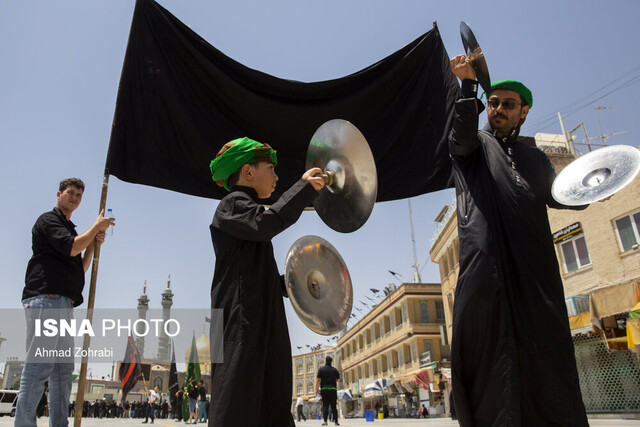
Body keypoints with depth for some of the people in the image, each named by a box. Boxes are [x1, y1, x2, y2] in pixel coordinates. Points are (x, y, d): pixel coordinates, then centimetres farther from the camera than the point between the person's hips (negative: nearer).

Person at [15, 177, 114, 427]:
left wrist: (93, 243, 12)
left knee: (63, 371, 6)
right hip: (46, 298, -9)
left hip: (63, 304, 9)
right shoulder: (48, 220, 3)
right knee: (39, 366, -14)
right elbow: (71, 248, -13)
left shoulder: (70, 228, 27)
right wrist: (97, 227, -1)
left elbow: (80, 268, 24)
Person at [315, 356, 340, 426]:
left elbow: (318, 380, -6)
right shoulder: (335, 370, 7)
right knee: (334, 406, 5)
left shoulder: (321, 369, -1)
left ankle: (325, 421, -8)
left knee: (325, 406, 0)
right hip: (333, 389, 2)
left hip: (324, 389, -2)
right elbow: (338, 379, 18)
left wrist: (316, 389, -2)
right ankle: (336, 421, 2)